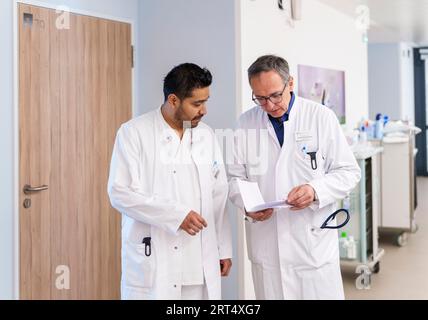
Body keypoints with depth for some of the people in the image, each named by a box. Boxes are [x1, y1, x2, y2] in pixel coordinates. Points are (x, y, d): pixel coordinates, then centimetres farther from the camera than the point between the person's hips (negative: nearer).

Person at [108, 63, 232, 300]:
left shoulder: (206, 135, 9)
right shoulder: (134, 133, -5)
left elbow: (219, 196, 11)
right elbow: (120, 193, -12)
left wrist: (224, 249, 11)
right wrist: (175, 214, -17)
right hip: (151, 263, -4)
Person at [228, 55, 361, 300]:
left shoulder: (321, 117, -2)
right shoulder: (246, 123, 5)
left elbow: (349, 172, 0)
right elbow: (235, 177, 10)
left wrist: (316, 190, -18)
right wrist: (247, 203, -11)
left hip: (314, 243, -2)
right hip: (266, 246, 2)